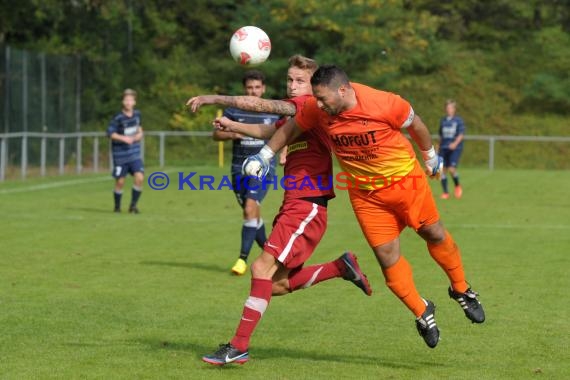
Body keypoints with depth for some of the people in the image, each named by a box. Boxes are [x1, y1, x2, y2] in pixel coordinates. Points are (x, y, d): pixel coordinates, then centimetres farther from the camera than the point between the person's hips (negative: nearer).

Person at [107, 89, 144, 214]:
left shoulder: (137, 114, 3)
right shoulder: (118, 118, -14)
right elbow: (110, 132, -15)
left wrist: (139, 133, 4)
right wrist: (123, 138, -23)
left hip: (135, 154, 4)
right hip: (120, 155, -4)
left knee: (139, 178, -13)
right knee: (120, 182, 2)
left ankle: (133, 205, 2)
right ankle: (117, 206, 23)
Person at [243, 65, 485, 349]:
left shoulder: (384, 104, -25)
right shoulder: (317, 110, -15)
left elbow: (414, 124, -6)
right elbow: (291, 128, 5)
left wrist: (431, 157, 9)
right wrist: (264, 155, 5)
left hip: (406, 179, -2)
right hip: (365, 193, 2)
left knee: (434, 234, 7)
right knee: (387, 255, -4)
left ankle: (461, 290, 31)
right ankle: (422, 313, 13)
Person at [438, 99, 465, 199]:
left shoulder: (458, 120, 1)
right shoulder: (443, 121, 13)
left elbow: (461, 134, -7)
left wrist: (455, 143, -22)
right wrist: (439, 146, 19)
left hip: (455, 148, -4)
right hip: (444, 148, 4)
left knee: (451, 169, -18)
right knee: (443, 170, -2)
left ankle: (457, 185, 10)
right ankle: (445, 193, 6)